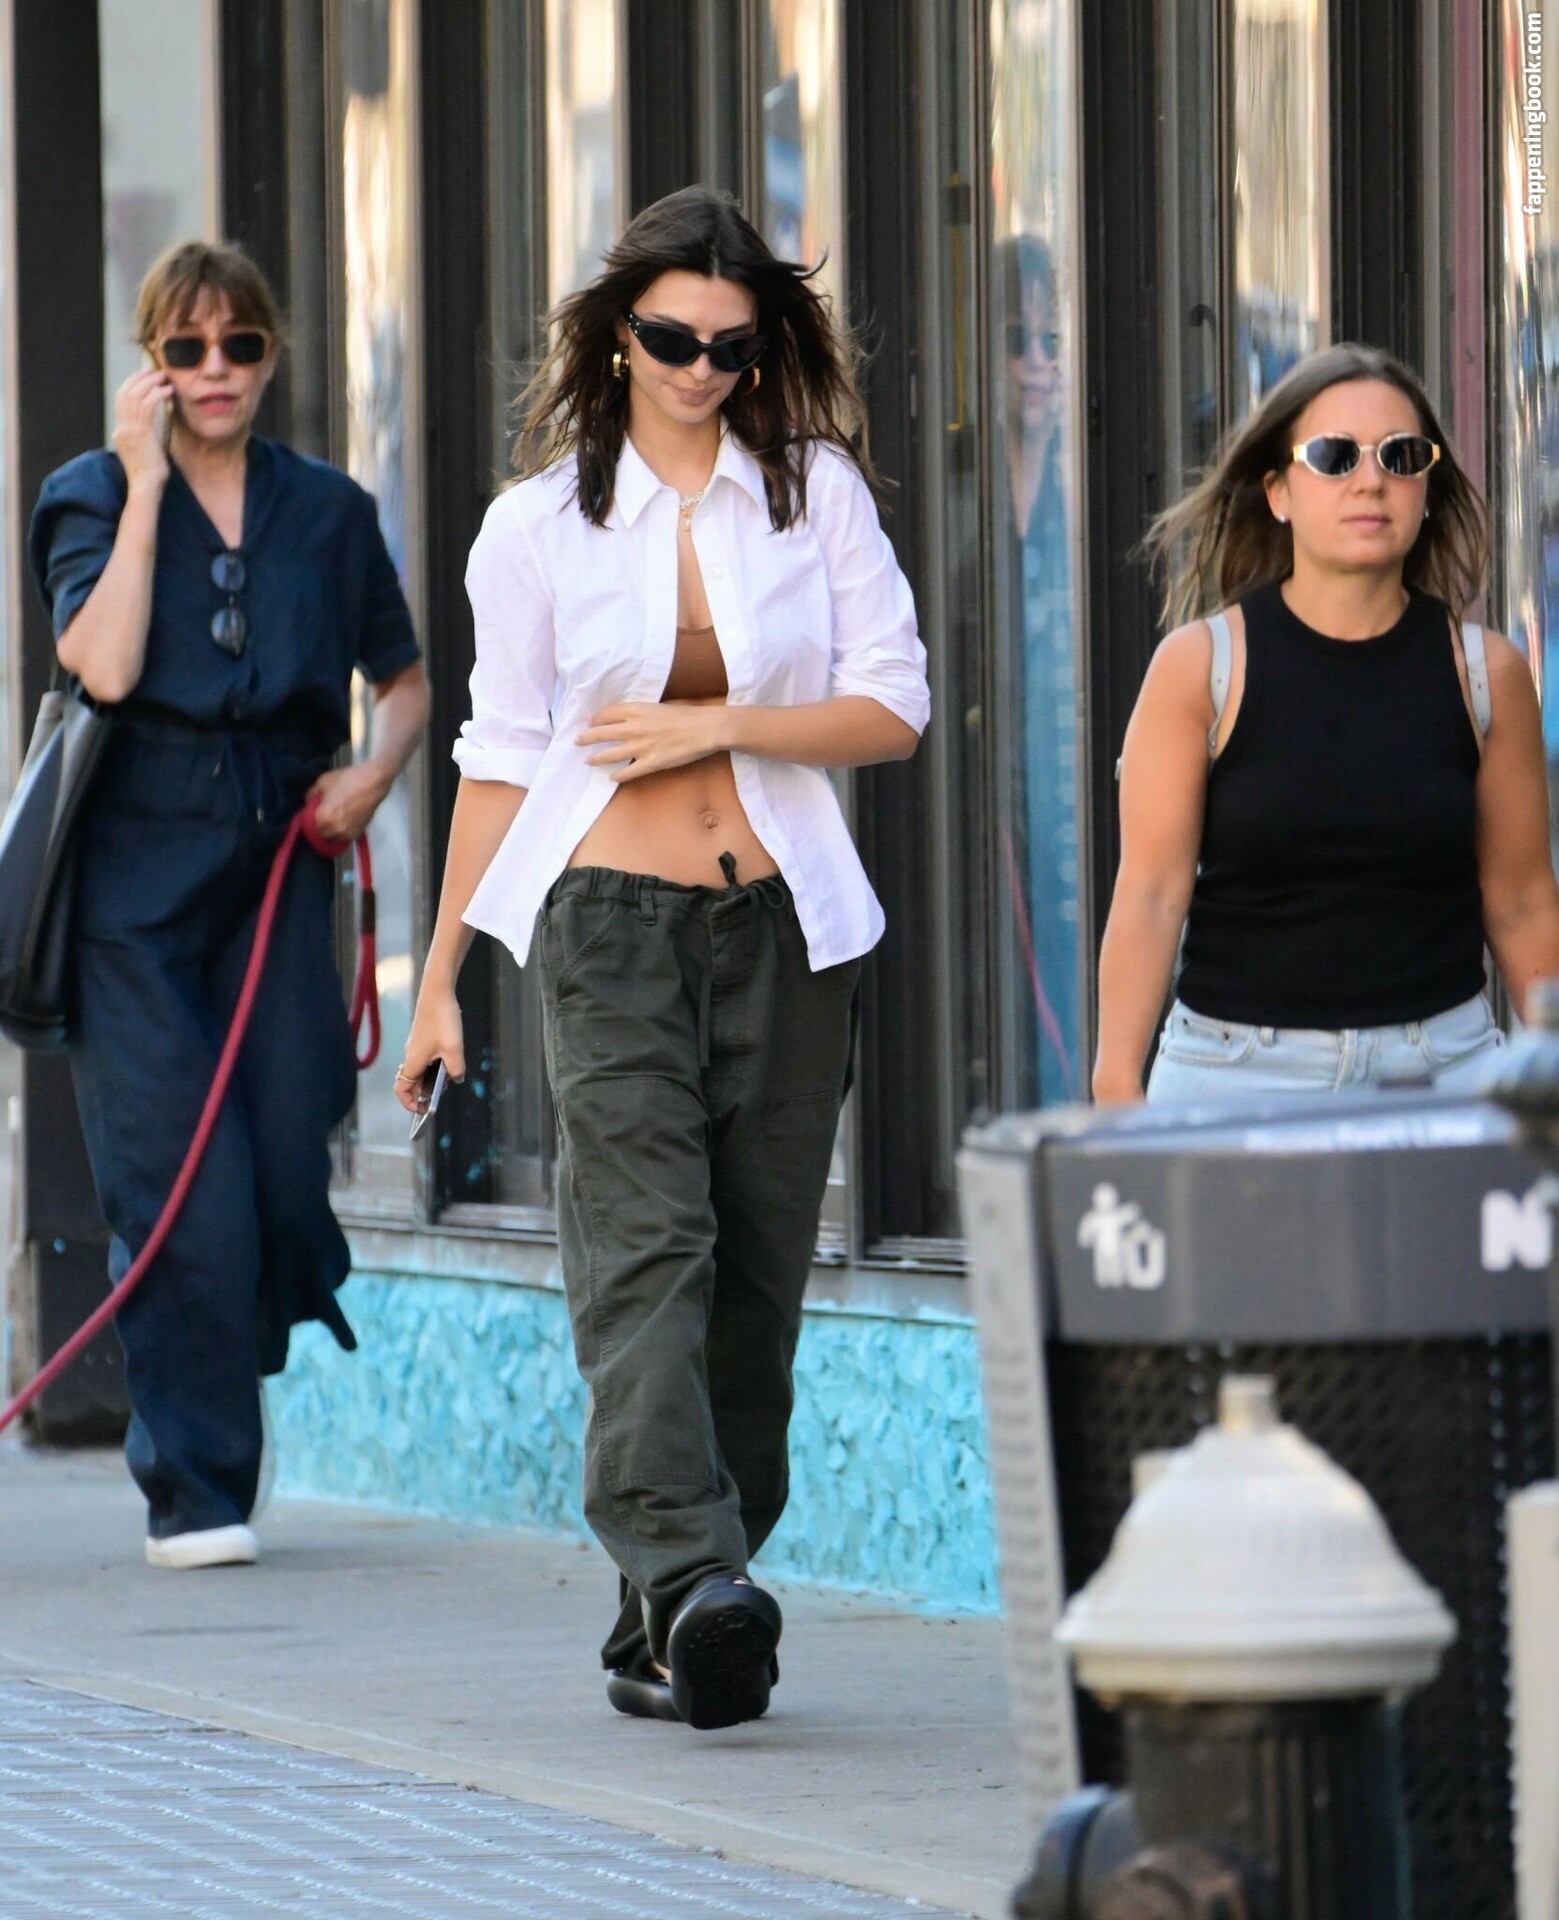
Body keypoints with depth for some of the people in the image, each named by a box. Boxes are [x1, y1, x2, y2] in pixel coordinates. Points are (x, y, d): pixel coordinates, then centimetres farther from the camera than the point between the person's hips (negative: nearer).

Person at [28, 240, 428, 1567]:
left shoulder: (327, 512, 9)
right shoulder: (94, 497, 2)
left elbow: (407, 682, 19)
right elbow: (104, 664, -15)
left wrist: (373, 773, -1)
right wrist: (146, 484, -12)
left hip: (279, 866, 3)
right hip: (136, 873, -3)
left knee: (289, 1175, -3)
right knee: (181, 1192, -9)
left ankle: (202, 1412, 26)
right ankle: (194, 1493, -1)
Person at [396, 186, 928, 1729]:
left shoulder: (817, 488, 6)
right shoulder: (540, 522, 5)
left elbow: (893, 708, 2)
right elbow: (503, 756, 9)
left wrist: (715, 725, -10)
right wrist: (438, 980, 8)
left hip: (785, 925, 2)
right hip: (611, 920, -2)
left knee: (754, 1274, 1)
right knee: (645, 1249, -18)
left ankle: (666, 1629, 7)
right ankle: (691, 1583, -32)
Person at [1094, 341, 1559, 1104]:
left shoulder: (1486, 672, 5)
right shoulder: (1200, 667, -1)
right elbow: (1150, 893, -5)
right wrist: (1117, 1091, -13)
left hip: (1444, 1066, 2)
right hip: (1241, 1066, -2)